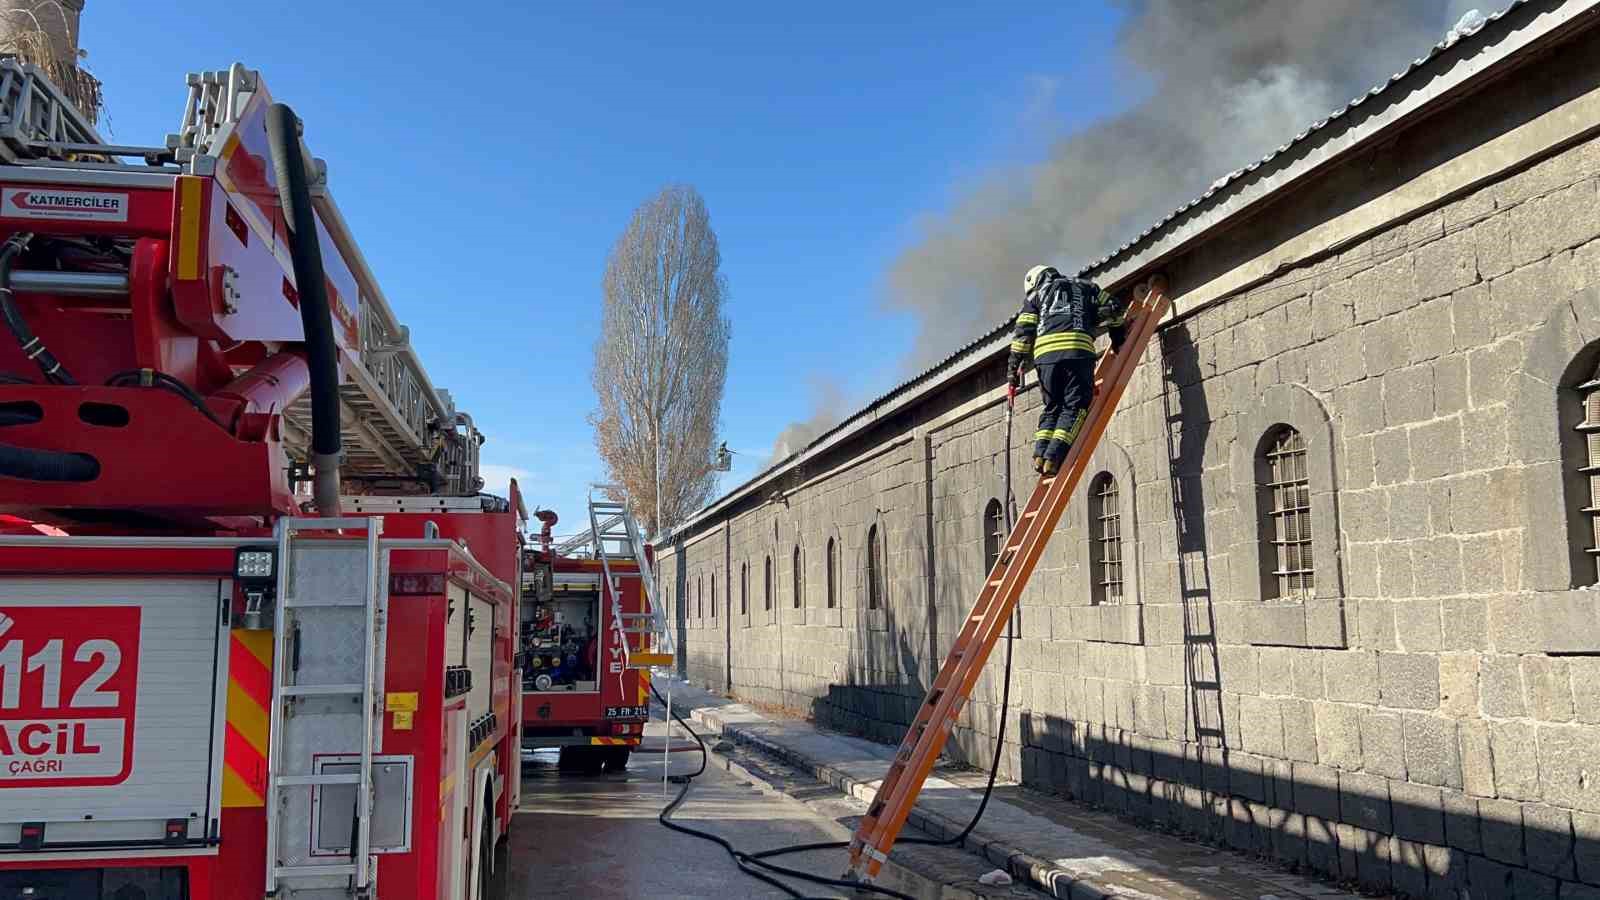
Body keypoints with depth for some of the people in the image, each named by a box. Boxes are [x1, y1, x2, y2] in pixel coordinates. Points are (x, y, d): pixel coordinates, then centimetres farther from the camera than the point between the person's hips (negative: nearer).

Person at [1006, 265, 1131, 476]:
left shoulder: (1035, 295, 26)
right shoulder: (1085, 287, 29)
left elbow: (1023, 332, 14)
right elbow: (1113, 310, 22)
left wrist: (1014, 366, 13)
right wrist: (1119, 338, 34)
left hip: (1045, 352, 2)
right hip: (1077, 349, -2)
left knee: (1052, 407, 11)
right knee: (1075, 406, -4)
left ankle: (1040, 454, -5)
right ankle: (1054, 457, -20)